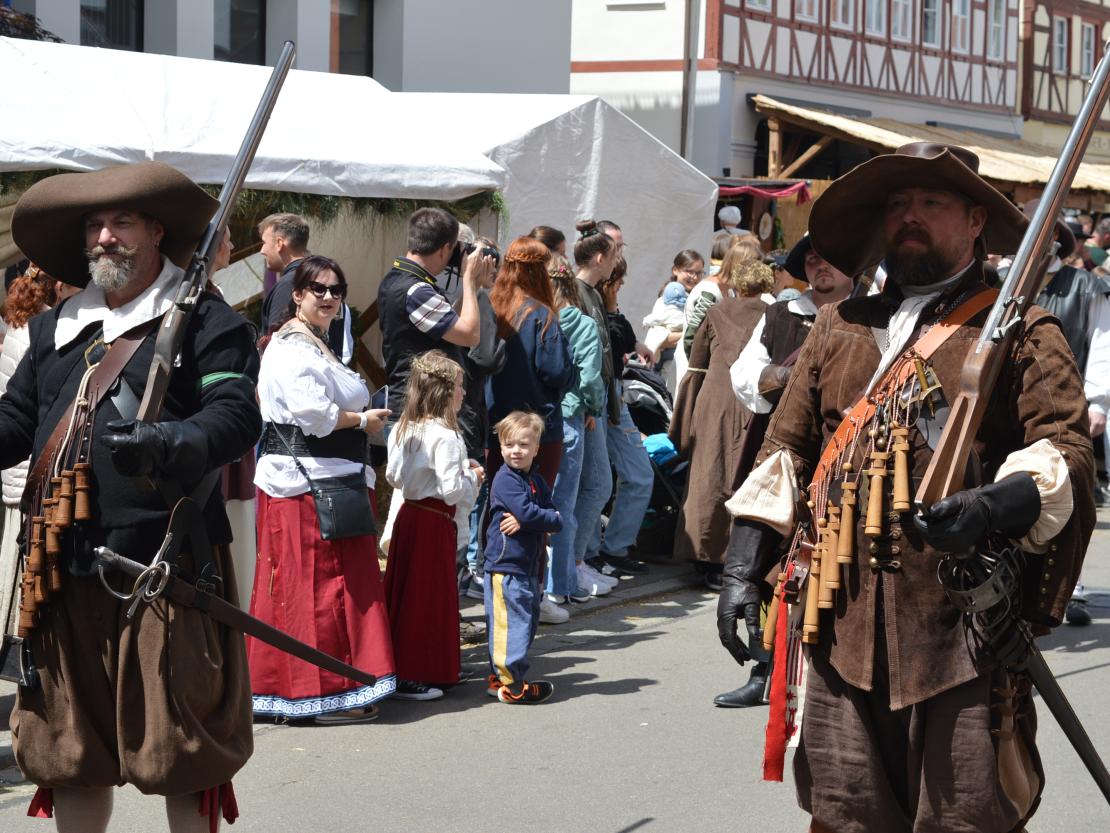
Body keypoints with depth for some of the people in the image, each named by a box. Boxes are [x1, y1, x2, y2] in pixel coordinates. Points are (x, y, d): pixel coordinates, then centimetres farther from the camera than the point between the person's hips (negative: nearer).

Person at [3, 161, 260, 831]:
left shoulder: (206, 319, 0)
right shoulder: (55, 330, 20)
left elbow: (236, 413, -11)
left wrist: (169, 445, -29)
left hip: (169, 566, -6)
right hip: (66, 567, 6)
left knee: (181, 749, 0)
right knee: (70, 749, 12)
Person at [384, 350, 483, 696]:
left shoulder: (402, 430, 7)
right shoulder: (445, 437, -19)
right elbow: (451, 489, -23)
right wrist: (472, 477, -2)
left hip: (408, 513, 9)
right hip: (435, 522, -8)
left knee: (406, 590, 14)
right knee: (428, 596, -2)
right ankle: (412, 676, 1)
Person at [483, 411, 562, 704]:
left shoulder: (537, 481, 14)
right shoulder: (505, 479, -11)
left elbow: (555, 519, 3)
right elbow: (527, 512, -24)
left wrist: (527, 521, -16)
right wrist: (552, 519, -6)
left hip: (529, 565, 9)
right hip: (506, 565, -9)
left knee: (529, 620, 15)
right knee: (512, 622, -9)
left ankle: (499, 676, 24)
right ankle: (511, 684, -6)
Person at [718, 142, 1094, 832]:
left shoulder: (1019, 331, 6)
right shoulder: (840, 329, 19)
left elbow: (1067, 449, -4)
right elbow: (785, 450, 19)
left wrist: (996, 506, -24)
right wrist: (745, 568, 9)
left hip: (963, 635, -3)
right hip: (844, 627, 4)